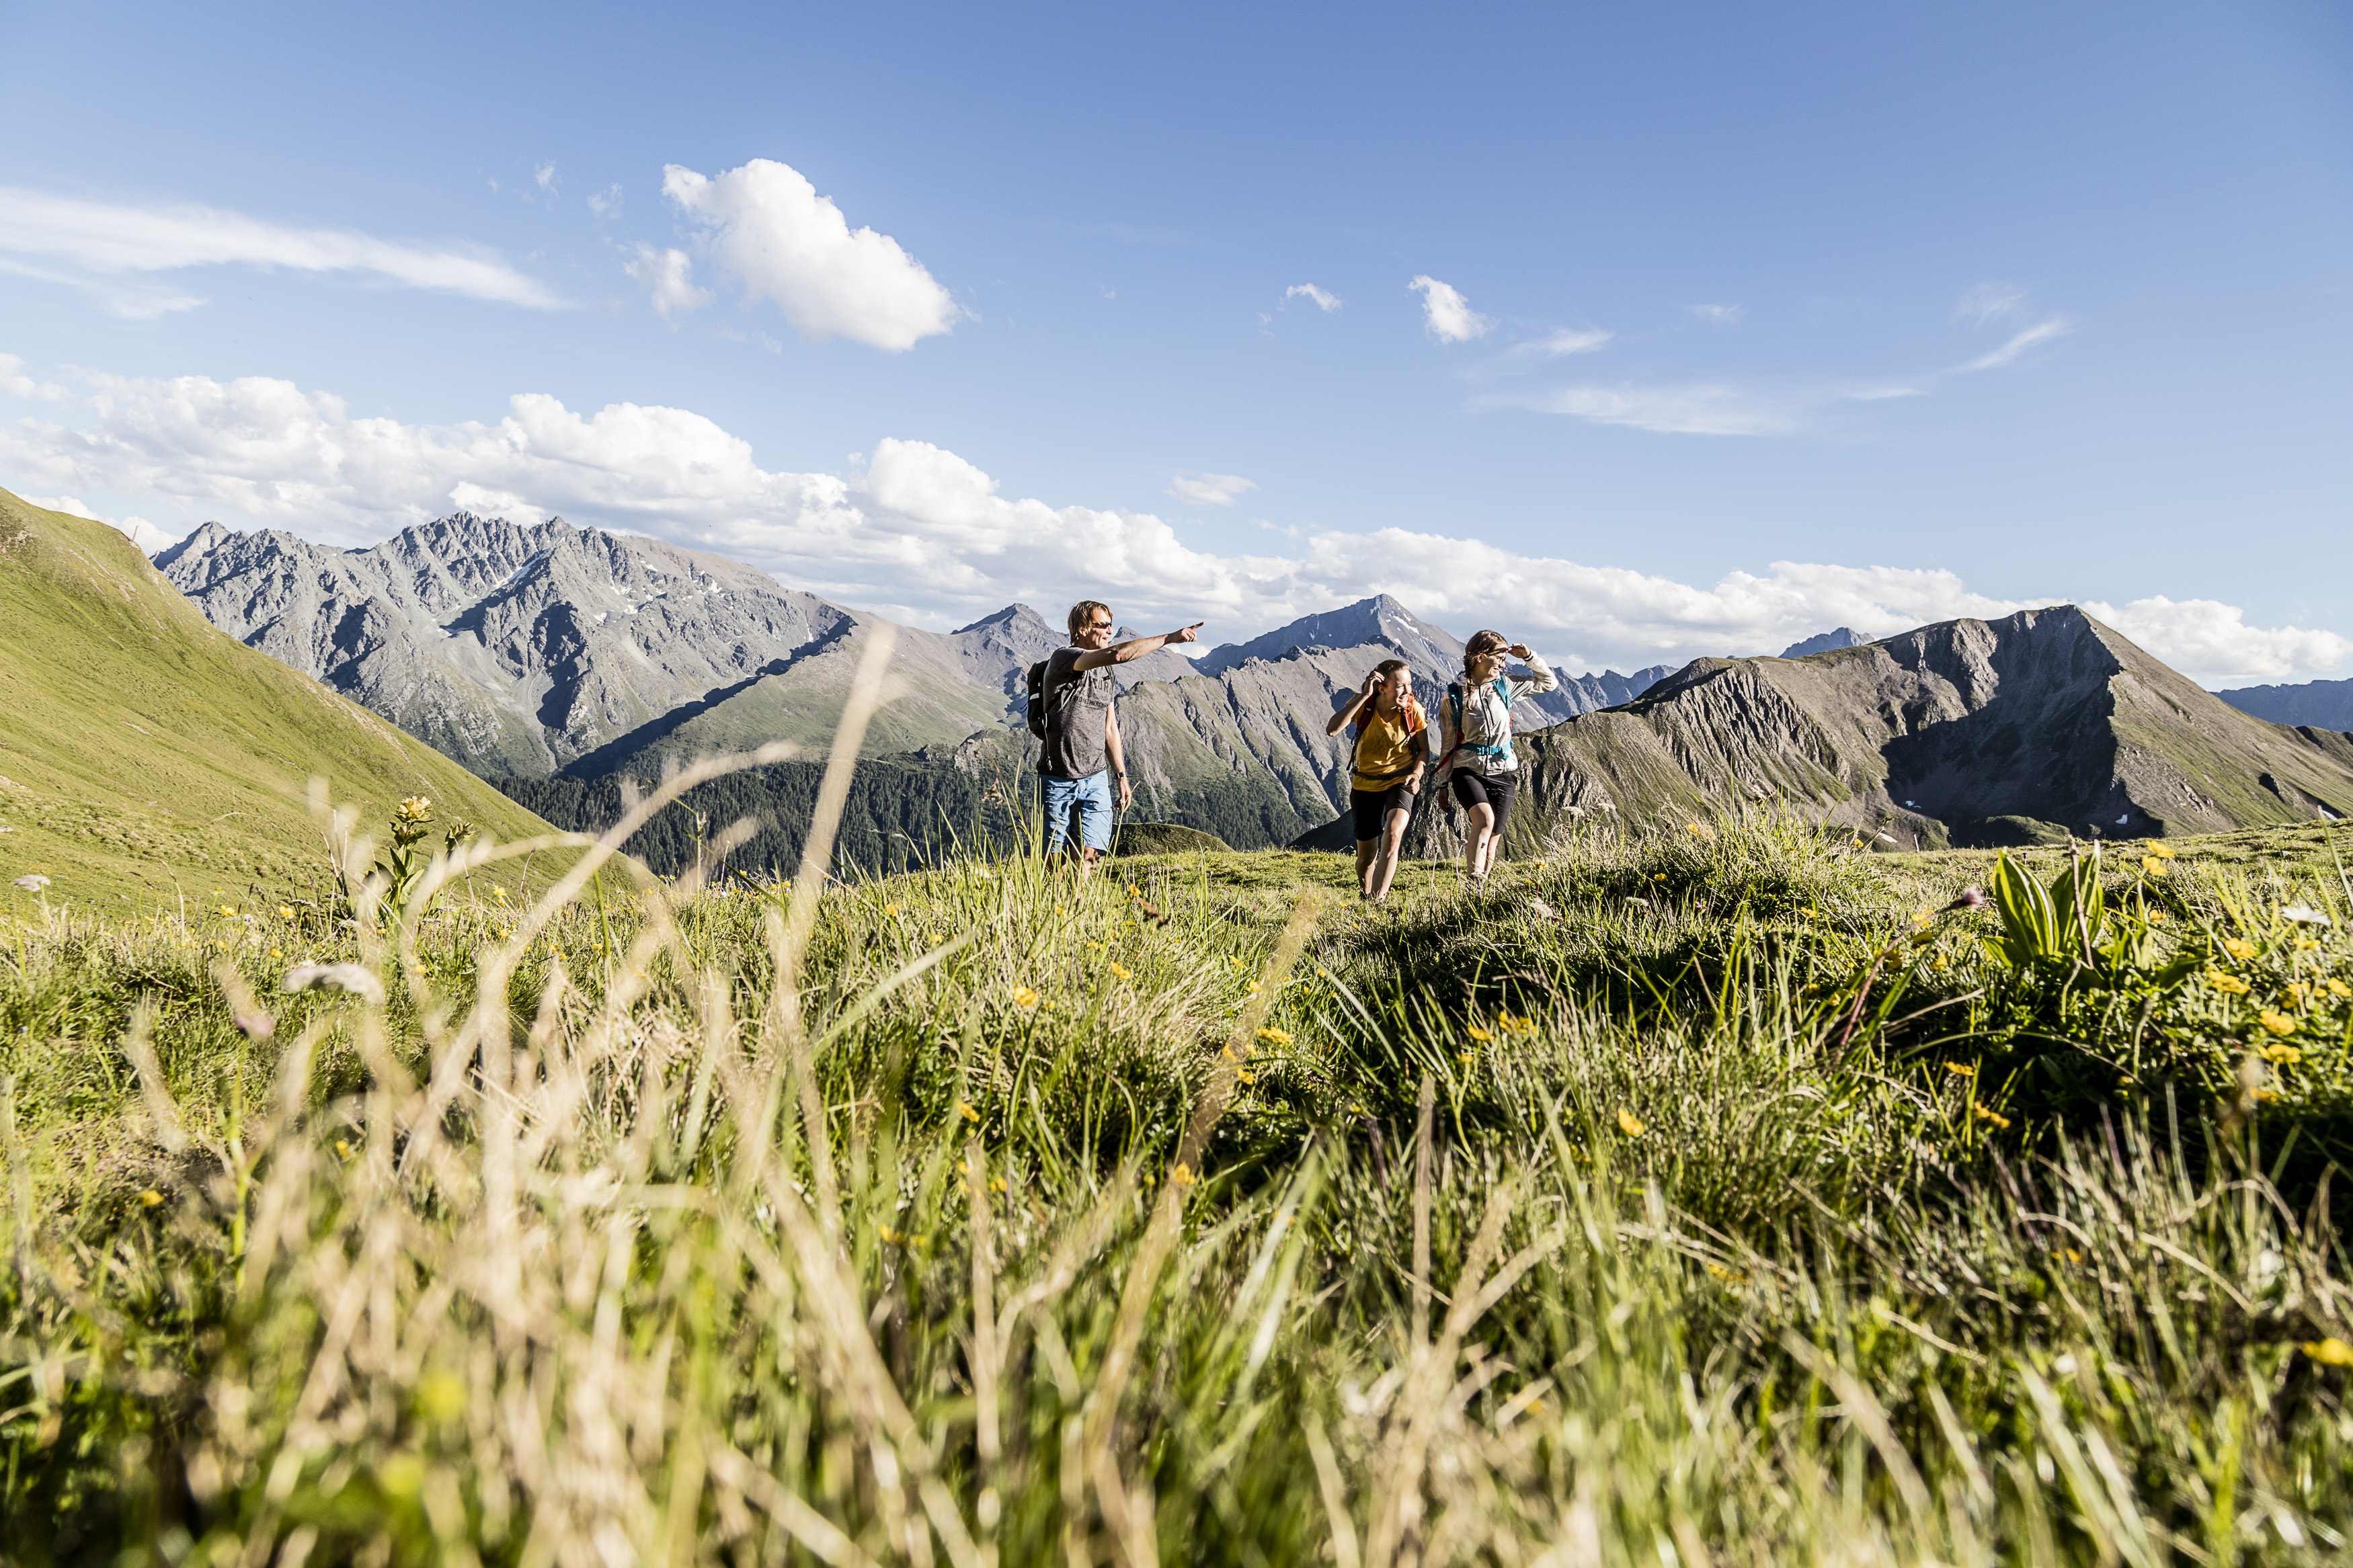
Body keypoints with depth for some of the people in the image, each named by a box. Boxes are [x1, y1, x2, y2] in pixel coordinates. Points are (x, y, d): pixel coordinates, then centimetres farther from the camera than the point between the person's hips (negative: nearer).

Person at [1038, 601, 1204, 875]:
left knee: (1089, 853, -6)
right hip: (1060, 777, -6)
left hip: (1096, 778, 6)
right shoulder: (1063, 658, -13)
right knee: (1055, 857, 0)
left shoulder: (1106, 673, 13)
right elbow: (1118, 654, -28)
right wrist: (1170, 638, -25)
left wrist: (1121, 775, 17)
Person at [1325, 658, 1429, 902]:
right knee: (1366, 856, 9)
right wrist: (1364, 696, -33)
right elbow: (1332, 729, -32)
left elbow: (1424, 750, 1)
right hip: (1366, 784, 1)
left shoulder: (1414, 710, -13)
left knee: (1392, 836, -29)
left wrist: (1416, 775, -19)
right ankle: (1364, 896, 40)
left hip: (1400, 782, -1)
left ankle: (1377, 901, -24)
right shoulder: (1363, 704, -16)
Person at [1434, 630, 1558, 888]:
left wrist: (1529, 657, 3)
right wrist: (1444, 784, 5)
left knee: (1492, 838, 3)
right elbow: (1447, 742, 3)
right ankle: (1472, 885, -32)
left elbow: (1548, 683, 18)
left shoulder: (1504, 686, 7)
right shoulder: (1454, 695, -2)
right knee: (1485, 819, -30)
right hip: (1468, 770, -4)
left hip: (1502, 772, 4)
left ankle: (1479, 886, 19)